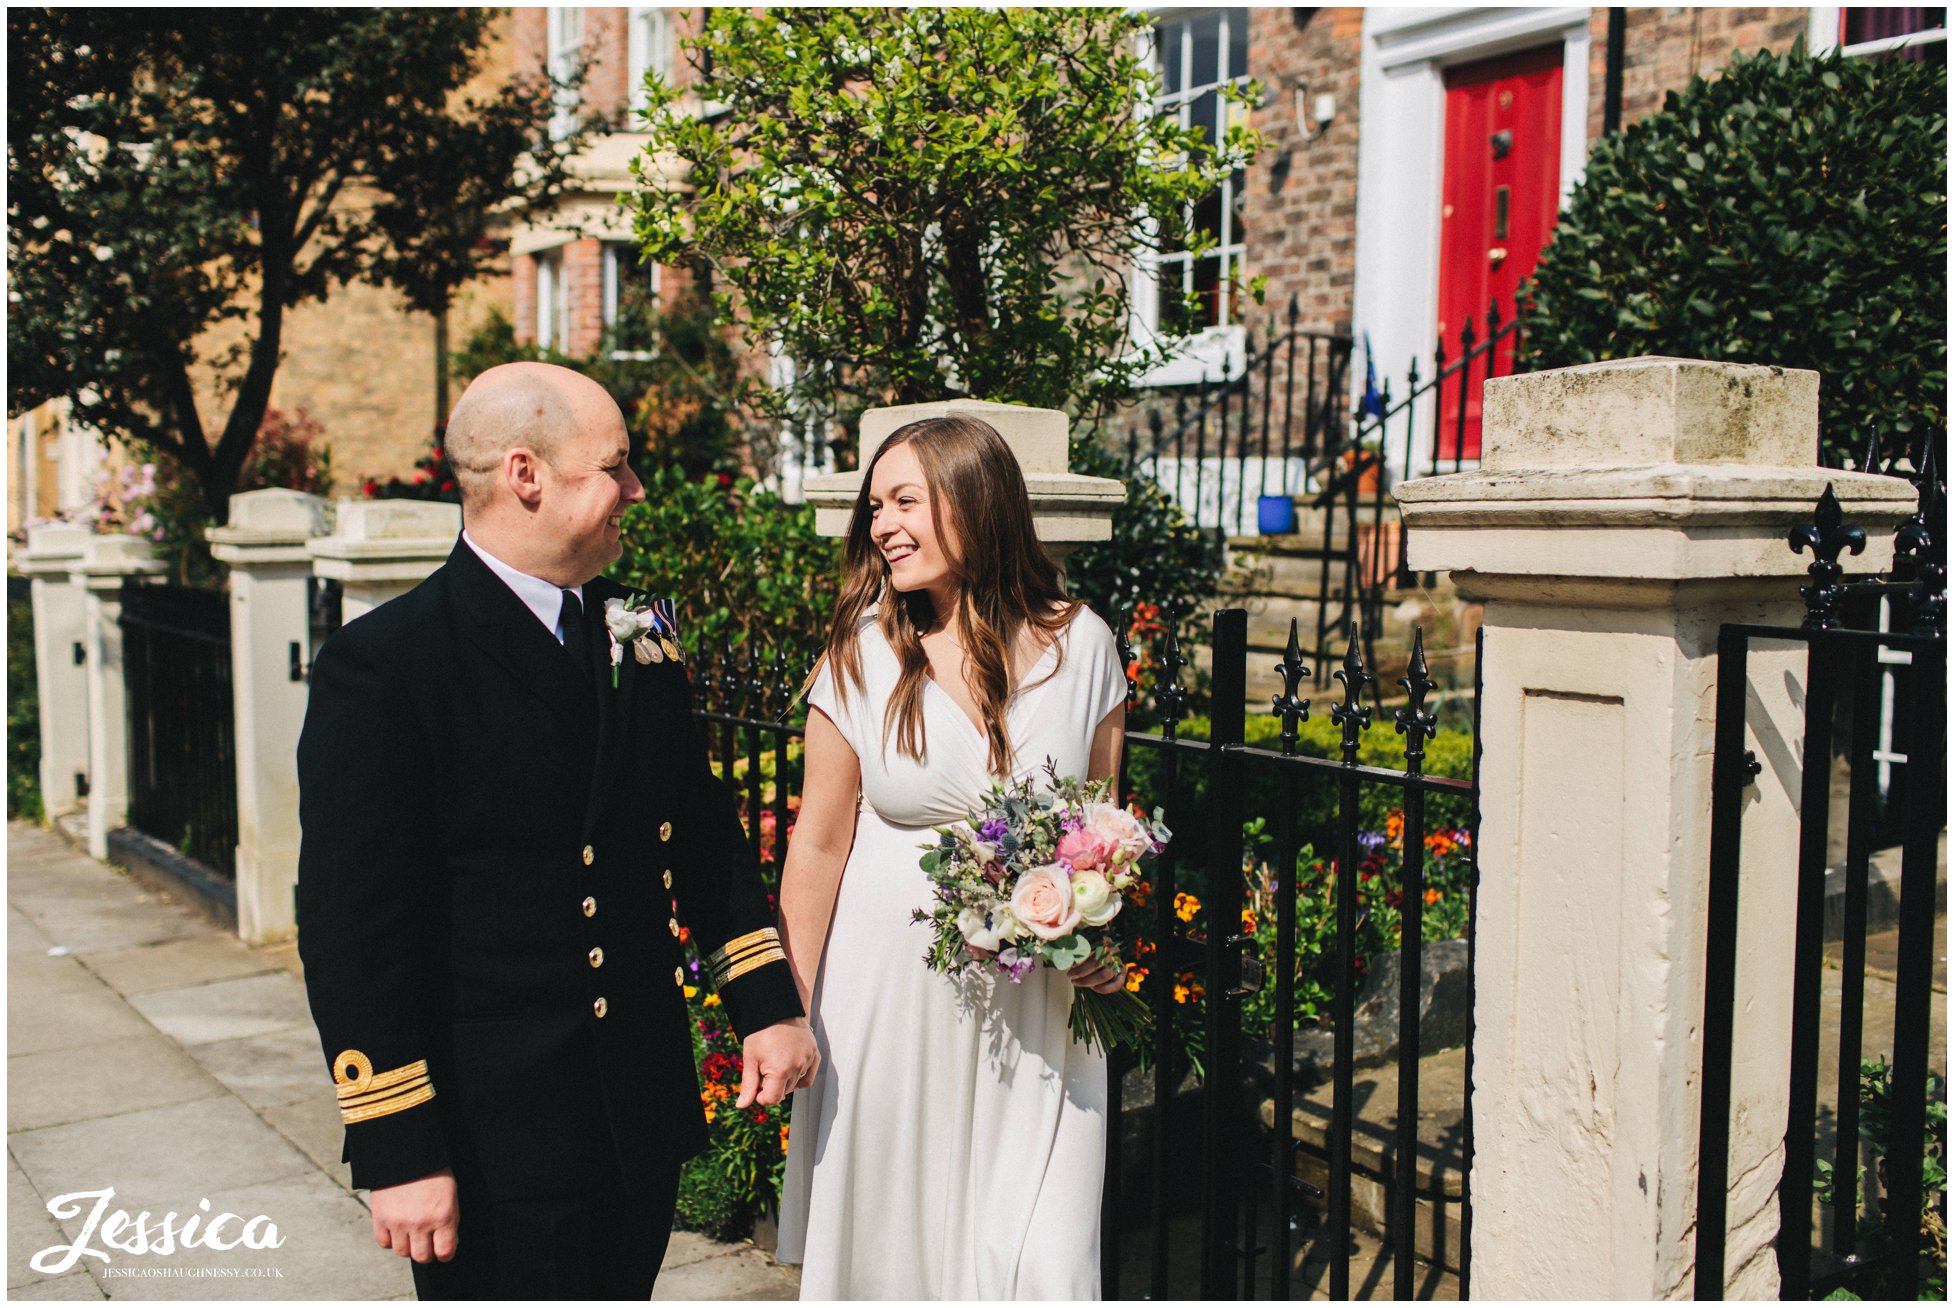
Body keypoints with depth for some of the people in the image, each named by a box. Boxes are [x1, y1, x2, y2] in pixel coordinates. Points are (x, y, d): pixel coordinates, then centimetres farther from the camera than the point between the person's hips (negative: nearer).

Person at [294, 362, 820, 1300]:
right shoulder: (380, 665, -14)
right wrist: (397, 1152, -16)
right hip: (492, 1145, -6)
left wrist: (766, 1002, 6)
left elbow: (701, 829, 12)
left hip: (643, 1115, 6)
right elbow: (351, 928, -15)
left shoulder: (639, 634, 6)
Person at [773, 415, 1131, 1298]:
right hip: (894, 985, 0)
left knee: (1038, 1252, 4)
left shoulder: (1080, 645, -3)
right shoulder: (862, 655, -5)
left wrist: (1101, 945, -4)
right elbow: (818, 845, -1)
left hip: (1038, 1000, 1)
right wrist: (790, 1014, 0)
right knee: (887, 1231, 10)